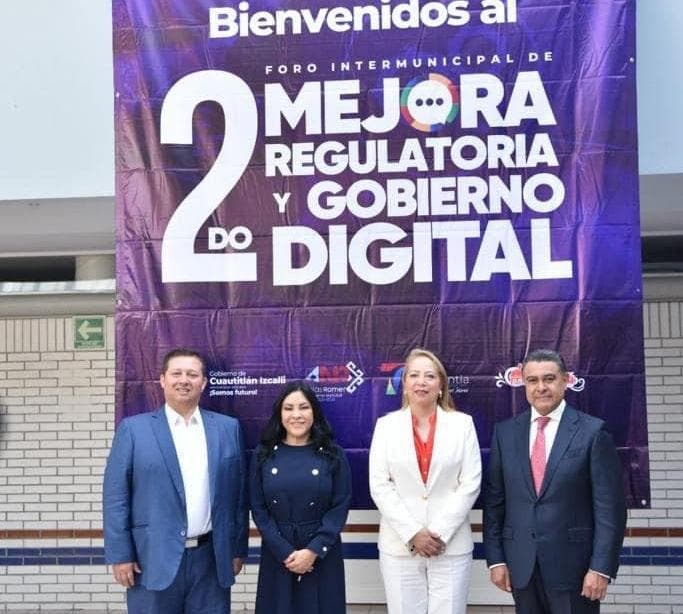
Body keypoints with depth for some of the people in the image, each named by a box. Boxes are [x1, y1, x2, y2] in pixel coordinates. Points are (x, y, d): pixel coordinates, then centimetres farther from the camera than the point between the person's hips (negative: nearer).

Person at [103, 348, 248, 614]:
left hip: (211, 558, 2)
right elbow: (116, 496, -3)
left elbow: (238, 493, 8)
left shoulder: (228, 428, 7)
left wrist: (238, 549, 7)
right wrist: (121, 555, -7)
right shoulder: (133, 429, -1)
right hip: (154, 560, -2)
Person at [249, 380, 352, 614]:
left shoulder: (333, 455, -1)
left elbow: (340, 507, -5)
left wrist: (313, 551, -14)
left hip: (323, 555, -1)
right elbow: (258, 509, -1)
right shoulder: (263, 455, 1)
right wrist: (285, 553, -11)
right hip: (276, 555, 1)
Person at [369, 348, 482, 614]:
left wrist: (439, 532, -10)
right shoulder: (386, 425, 3)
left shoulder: (462, 423, 3)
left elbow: (470, 484, -2)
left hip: (452, 544, 0)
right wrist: (412, 533, -10)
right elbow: (379, 486, -2)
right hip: (399, 544, 0)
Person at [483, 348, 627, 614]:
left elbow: (610, 506, -7)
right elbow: (494, 500, 6)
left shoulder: (592, 431, -5)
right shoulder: (505, 432, 5)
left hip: (573, 564, -3)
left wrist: (602, 567, -11)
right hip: (521, 566, 3)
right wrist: (495, 559, 2)